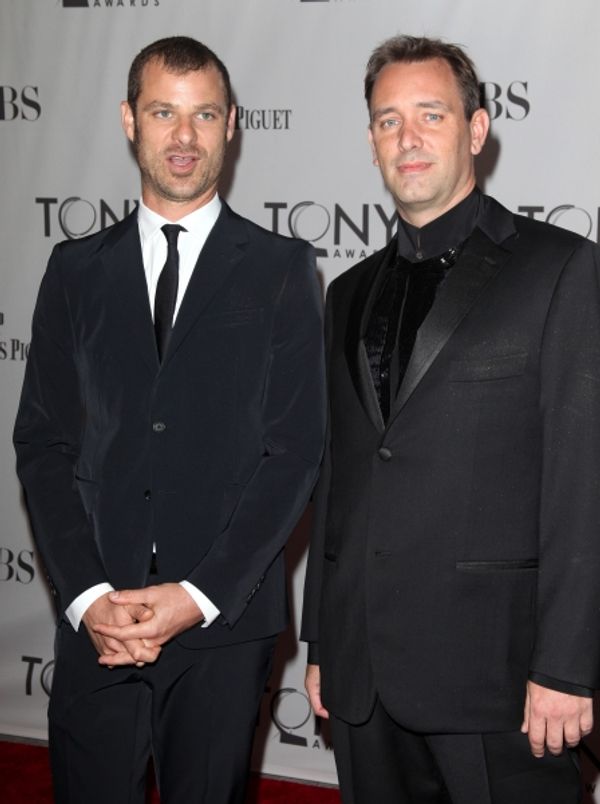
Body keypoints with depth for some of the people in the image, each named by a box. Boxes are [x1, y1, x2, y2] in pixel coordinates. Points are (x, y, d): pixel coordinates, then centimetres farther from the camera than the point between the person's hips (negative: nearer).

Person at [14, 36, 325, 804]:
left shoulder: (281, 268, 3)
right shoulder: (77, 270, 9)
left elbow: (295, 447, -3)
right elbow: (43, 443, 4)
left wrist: (200, 593, -11)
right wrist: (86, 594, -8)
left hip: (224, 621, -1)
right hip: (94, 623, 2)